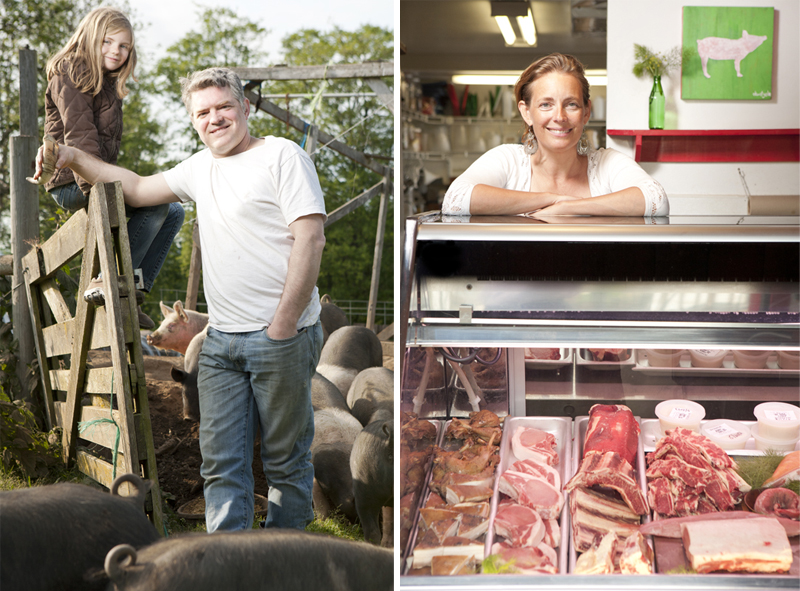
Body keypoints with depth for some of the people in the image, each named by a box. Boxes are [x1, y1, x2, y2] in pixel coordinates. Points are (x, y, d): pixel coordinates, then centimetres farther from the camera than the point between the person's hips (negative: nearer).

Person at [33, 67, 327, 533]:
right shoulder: (201, 168, 17)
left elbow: (311, 240, -13)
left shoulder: (282, 155, -5)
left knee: (286, 461, 3)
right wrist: (75, 159, 18)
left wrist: (283, 326, -16)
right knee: (222, 464, 0)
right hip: (221, 339, 7)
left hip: (282, 337, -7)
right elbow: (137, 189, 29)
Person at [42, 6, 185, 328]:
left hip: (99, 180, 10)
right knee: (157, 201, -24)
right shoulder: (69, 76, -7)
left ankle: (133, 292, -1)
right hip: (73, 183, -10)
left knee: (174, 212, 10)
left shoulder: (108, 85, 22)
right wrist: (95, 185, -29)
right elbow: (79, 135, -19)